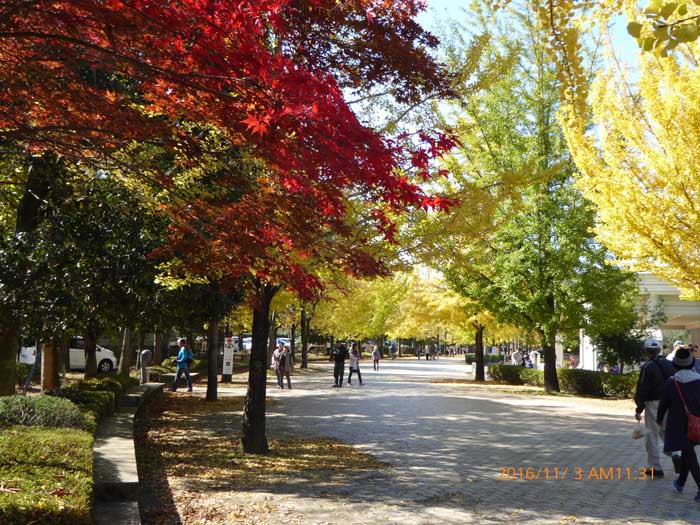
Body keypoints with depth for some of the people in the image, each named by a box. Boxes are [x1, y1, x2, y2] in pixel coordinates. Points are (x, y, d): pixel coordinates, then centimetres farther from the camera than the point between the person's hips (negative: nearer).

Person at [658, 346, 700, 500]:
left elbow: (663, 404, -3)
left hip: (678, 426, -3)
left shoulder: (671, 383, -12)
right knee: (687, 451, 21)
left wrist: (659, 418, 14)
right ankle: (680, 482, 34)